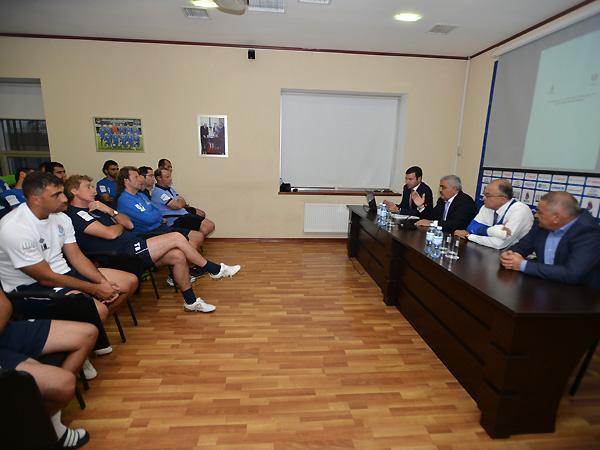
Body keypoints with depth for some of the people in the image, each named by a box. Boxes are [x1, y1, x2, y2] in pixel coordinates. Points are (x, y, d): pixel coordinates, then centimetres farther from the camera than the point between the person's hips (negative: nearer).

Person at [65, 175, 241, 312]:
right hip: (124, 254, -9)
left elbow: (129, 224, 15)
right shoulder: (75, 214, -7)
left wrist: (110, 211, 0)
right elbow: (111, 233, -18)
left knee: (178, 256, -9)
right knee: (176, 238, -16)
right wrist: (120, 225, 5)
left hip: (131, 248, 9)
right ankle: (215, 270, -2)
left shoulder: (93, 209, 23)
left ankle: (191, 301, 4)